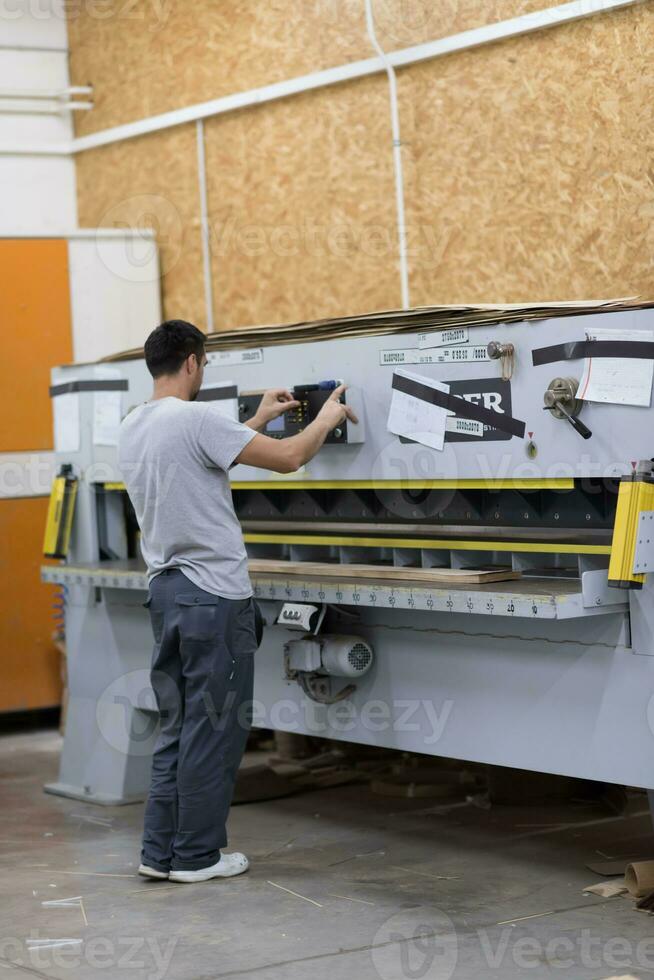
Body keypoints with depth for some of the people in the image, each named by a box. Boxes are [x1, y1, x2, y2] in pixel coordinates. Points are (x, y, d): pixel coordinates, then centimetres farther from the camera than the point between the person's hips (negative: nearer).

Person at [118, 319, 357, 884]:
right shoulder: (196, 418, -16)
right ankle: (197, 855, 7)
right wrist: (327, 418, 5)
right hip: (214, 595, -9)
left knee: (178, 726, 14)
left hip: (165, 591, 9)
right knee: (213, 729, 0)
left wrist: (257, 420, 33)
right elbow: (287, 458, -14)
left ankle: (161, 851, 16)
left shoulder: (133, 428, 10)